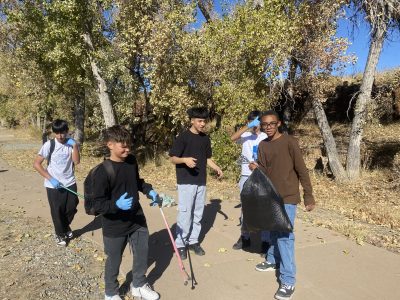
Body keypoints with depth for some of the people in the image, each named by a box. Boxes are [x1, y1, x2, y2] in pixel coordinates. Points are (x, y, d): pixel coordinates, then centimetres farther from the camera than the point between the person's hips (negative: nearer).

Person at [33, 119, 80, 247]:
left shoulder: (71, 143, -2)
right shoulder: (49, 145, -13)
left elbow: (76, 161, -12)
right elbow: (36, 164, -13)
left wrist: (75, 145, -21)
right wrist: (50, 179, -18)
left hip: (70, 183, 3)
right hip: (54, 185, -3)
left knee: (71, 208, 13)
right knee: (57, 211, 9)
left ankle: (65, 227, 43)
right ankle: (60, 234, 33)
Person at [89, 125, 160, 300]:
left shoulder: (132, 161, -3)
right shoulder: (102, 172, -23)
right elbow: (97, 205, -21)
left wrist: (149, 190, 0)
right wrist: (116, 205, -37)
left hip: (137, 219, 6)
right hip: (115, 226, -5)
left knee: (142, 254, 19)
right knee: (114, 261, 16)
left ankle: (139, 285, 45)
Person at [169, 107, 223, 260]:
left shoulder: (205, 138, 10)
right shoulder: (183, 137, -8)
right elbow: (173, 158, -8)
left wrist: (217, 168, 0)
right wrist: (185, 160, -28)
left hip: (201, 182, 6)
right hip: (186, 182, -6)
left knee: (198, 214, 11)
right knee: (185, 213, -4)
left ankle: (193, 241, 25)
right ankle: (180, 244, 10)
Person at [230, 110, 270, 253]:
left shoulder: (266, 138, 0)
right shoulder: (245, 136, 4)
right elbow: (233, 138, -16)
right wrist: (247, 127, -23)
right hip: (246, 177, 3)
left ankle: (265, 241, 8)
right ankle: (245, 237, 27)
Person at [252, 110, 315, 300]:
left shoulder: (289, 142, -12)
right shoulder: (262, 145, 6)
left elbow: (302, 170, -10)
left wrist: (309, 196, -10)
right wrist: (256, 168, -11)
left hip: (287, 197, -6)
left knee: (284, 236, -7)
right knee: (274, 231, 21)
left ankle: (288, 282, 1)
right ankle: (273, 260, 41)